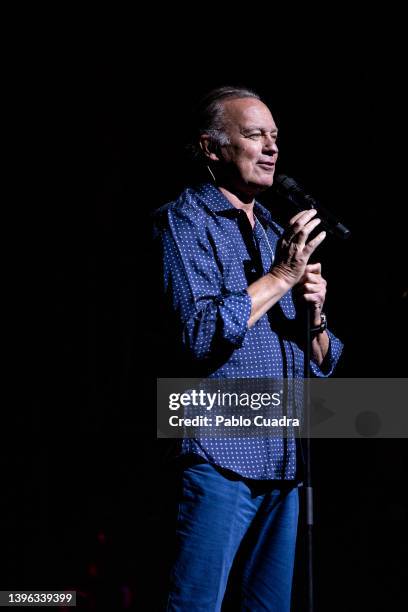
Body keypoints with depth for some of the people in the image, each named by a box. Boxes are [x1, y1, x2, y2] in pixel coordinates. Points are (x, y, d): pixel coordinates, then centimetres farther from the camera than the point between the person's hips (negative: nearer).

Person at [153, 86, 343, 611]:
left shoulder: (277, 234, 20)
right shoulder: (185, 220, -1)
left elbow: (322, 363, 19)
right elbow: (199, 336, -17)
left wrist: (313, 313, -2)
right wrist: (279, 276, -13)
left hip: (283, 467, 7)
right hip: (220, 458, -7)